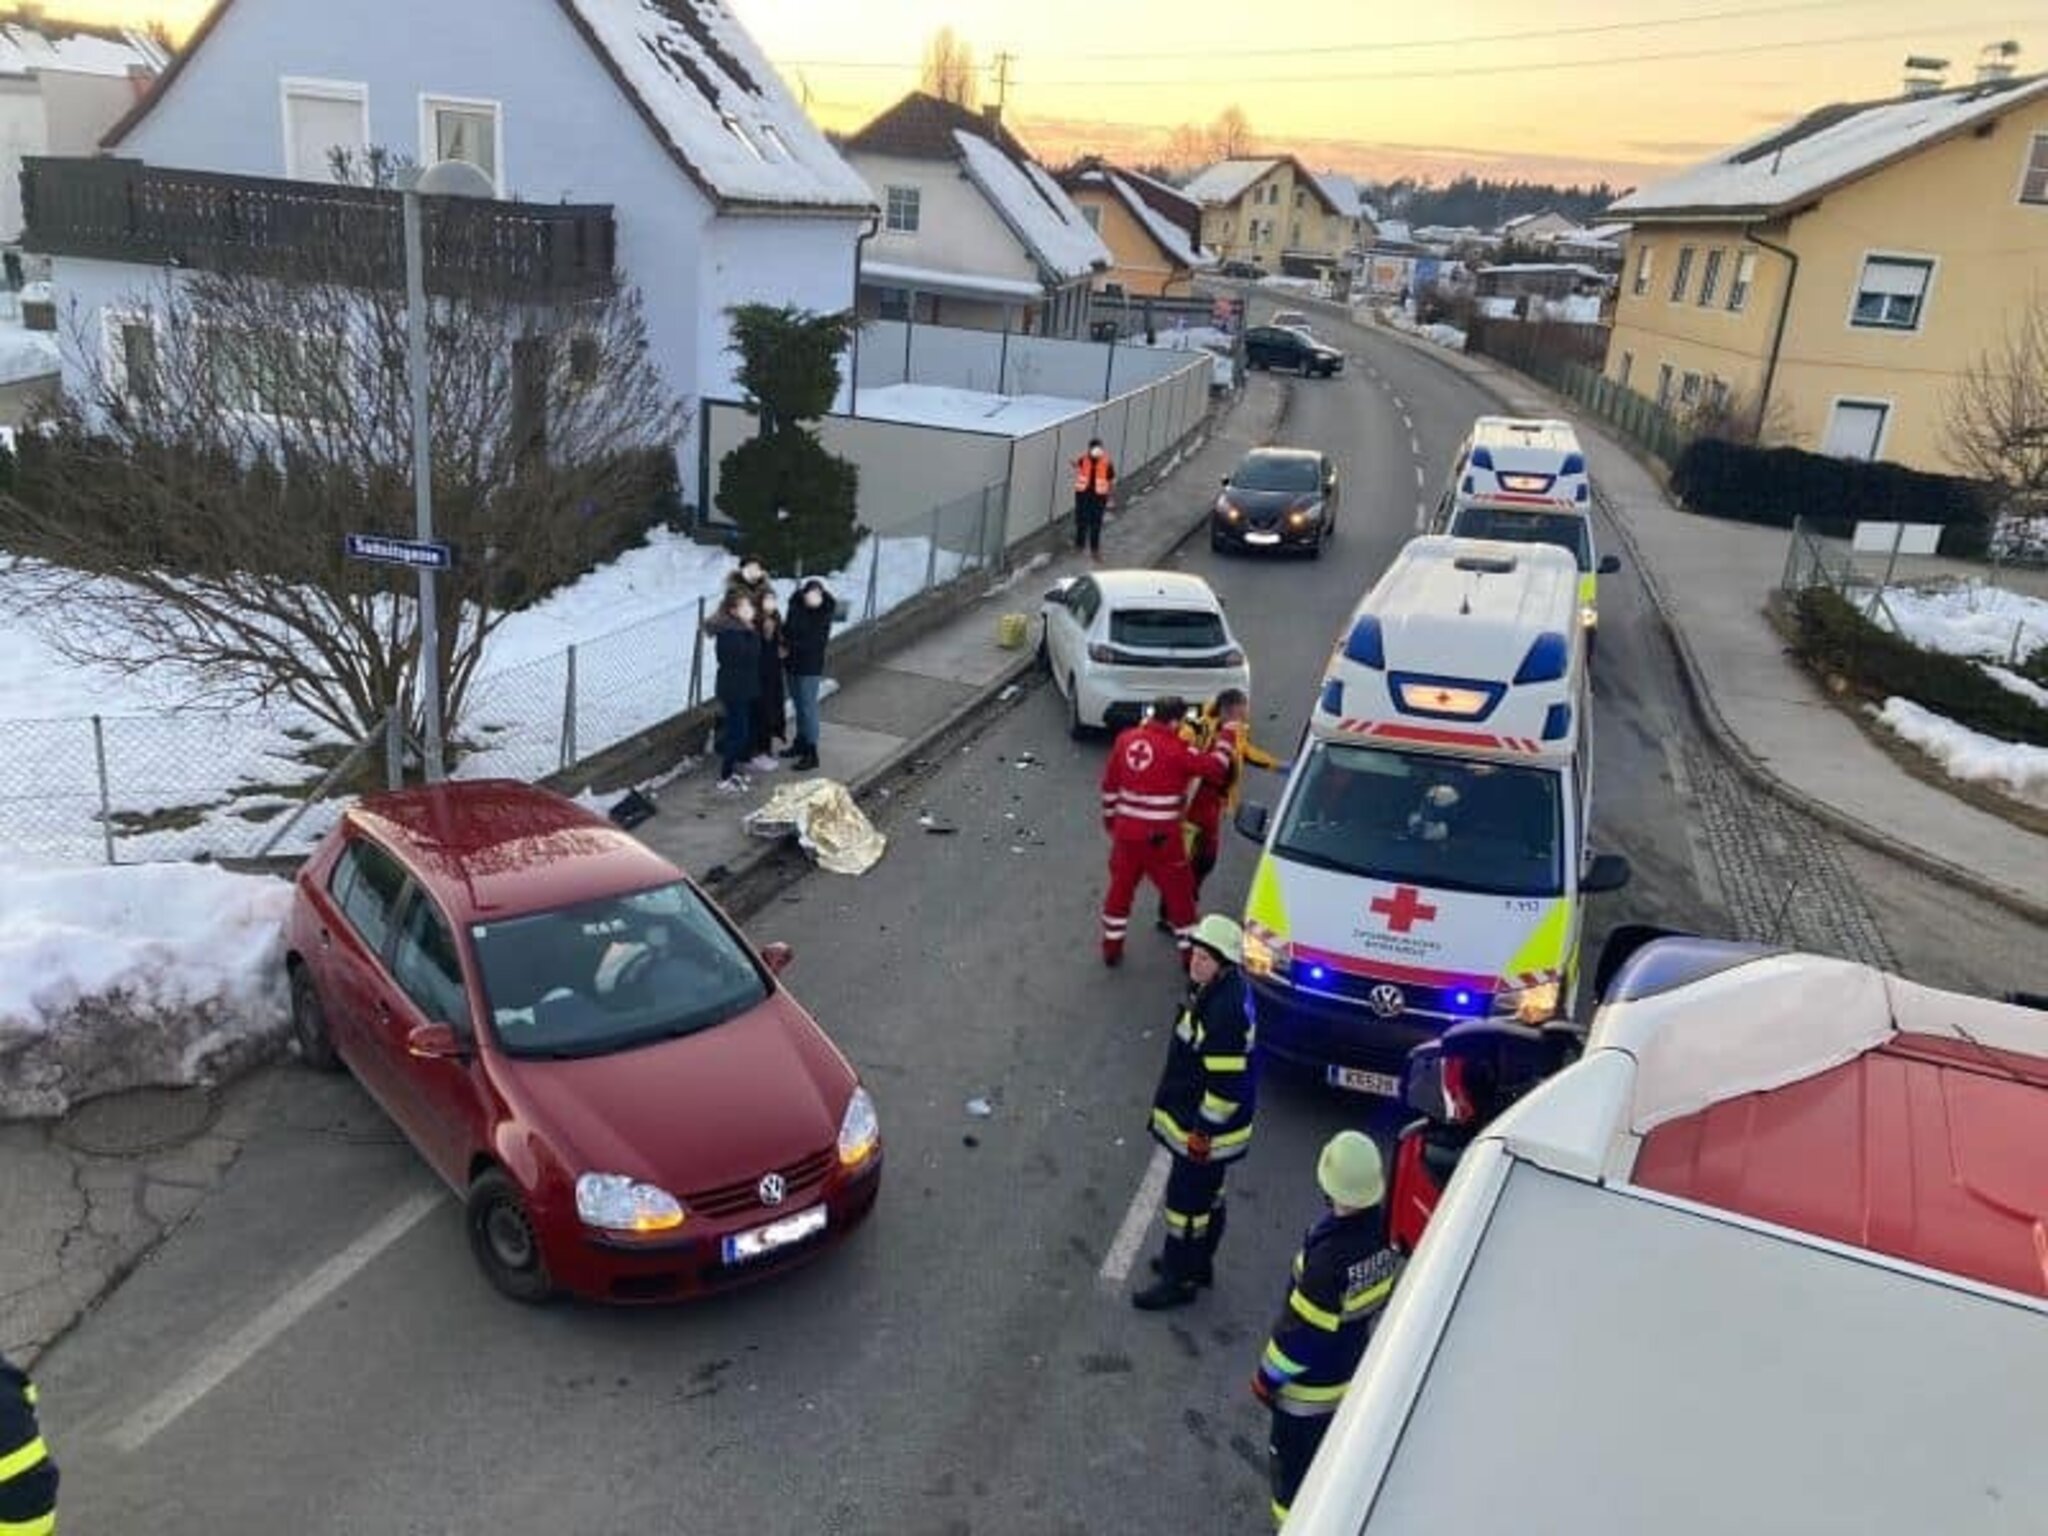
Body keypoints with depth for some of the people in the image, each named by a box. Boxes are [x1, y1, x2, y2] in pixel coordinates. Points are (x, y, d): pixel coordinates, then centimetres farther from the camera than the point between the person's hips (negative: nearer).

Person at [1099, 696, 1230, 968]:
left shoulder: (1126, 740, 2)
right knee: (1179, 892, 9)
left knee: (1121, 886, 18)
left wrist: (1109, 818, 22)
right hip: (1161, 836, -5)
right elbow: (1214, 767, -8)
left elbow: (1110, 784, 9)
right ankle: (1191, 953, 18)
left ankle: (1112, 948, 27)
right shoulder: (1176, 749, -15)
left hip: (1126, 830, 5)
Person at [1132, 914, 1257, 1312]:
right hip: (1199, 1118, 10)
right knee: (1207, 1194, 25)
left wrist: (1203, 1132, -19)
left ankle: (1179, 1280, 22)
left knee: (1186, 1201, 6)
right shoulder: (1214, 989, 0)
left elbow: (1227, 1084, -28)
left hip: (1206, 1128, -10)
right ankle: (1198, 1263, 42)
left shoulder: (1224, 1013, -32)